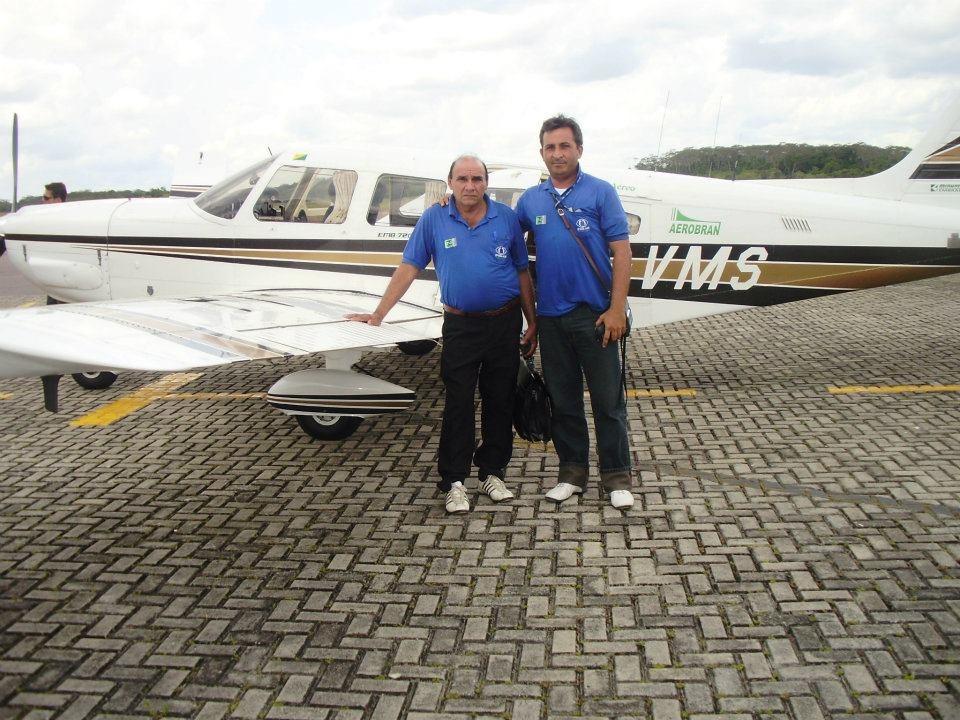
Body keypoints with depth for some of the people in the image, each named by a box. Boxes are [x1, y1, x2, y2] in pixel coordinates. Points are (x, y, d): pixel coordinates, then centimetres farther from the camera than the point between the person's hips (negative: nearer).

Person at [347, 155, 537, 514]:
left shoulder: (506, 218, 4)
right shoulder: (434, 219, 0)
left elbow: (523, 273, 9)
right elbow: (408, 268, 0)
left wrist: (532, 323, 8)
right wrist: (379, 314, -5)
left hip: (505, 323, 2)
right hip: (460, 326, -2)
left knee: (500, 402, 9)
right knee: (457, 405, 1)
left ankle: (492, 472, 23)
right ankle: (454, 481, 10)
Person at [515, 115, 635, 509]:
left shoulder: (600, 192, -2)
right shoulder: (530, 200, 9)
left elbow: (621, 251, -6)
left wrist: (616, 309, -12)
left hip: (594, 314, -3)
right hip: (551, 317, 4)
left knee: (608, 400, 3)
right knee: (563, 401, 11)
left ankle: (616, 476, 14)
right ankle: (572, 471, 24)